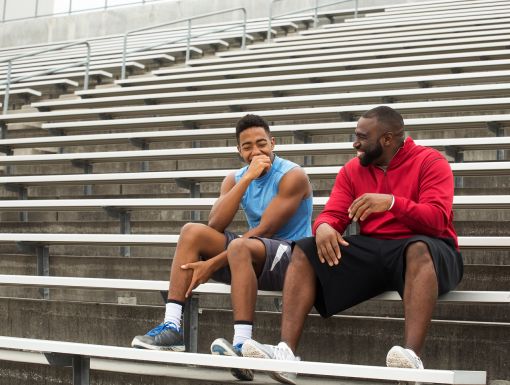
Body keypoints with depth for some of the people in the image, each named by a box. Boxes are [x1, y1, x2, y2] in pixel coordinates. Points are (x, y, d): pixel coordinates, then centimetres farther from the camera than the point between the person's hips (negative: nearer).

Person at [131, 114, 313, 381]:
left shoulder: (292, 176, -11)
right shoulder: (235, 179, 7)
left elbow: (264, 231, -20)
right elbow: (215, 225, -10)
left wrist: (213, 264, -23)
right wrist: (247, 178, -18)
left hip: (292, 256, -7)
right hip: (253, 257, 7)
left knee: (239, 246, -36)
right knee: (192, 232, -9)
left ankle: (242, 345, -47)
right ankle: (172, 328, -20)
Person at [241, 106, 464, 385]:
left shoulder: (430, 162, -5)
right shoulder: (353, 170, 11)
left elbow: (438, 220, -17)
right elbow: (333, 214, 3)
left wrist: (391, 202, -30)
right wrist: (324, 226, -22)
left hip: (419, 249, -5)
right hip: (371, 252, 5)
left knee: (420, 249, -40)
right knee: (305, 251, -12)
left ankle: (412, 355, -53)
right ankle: (286, 352, -28)